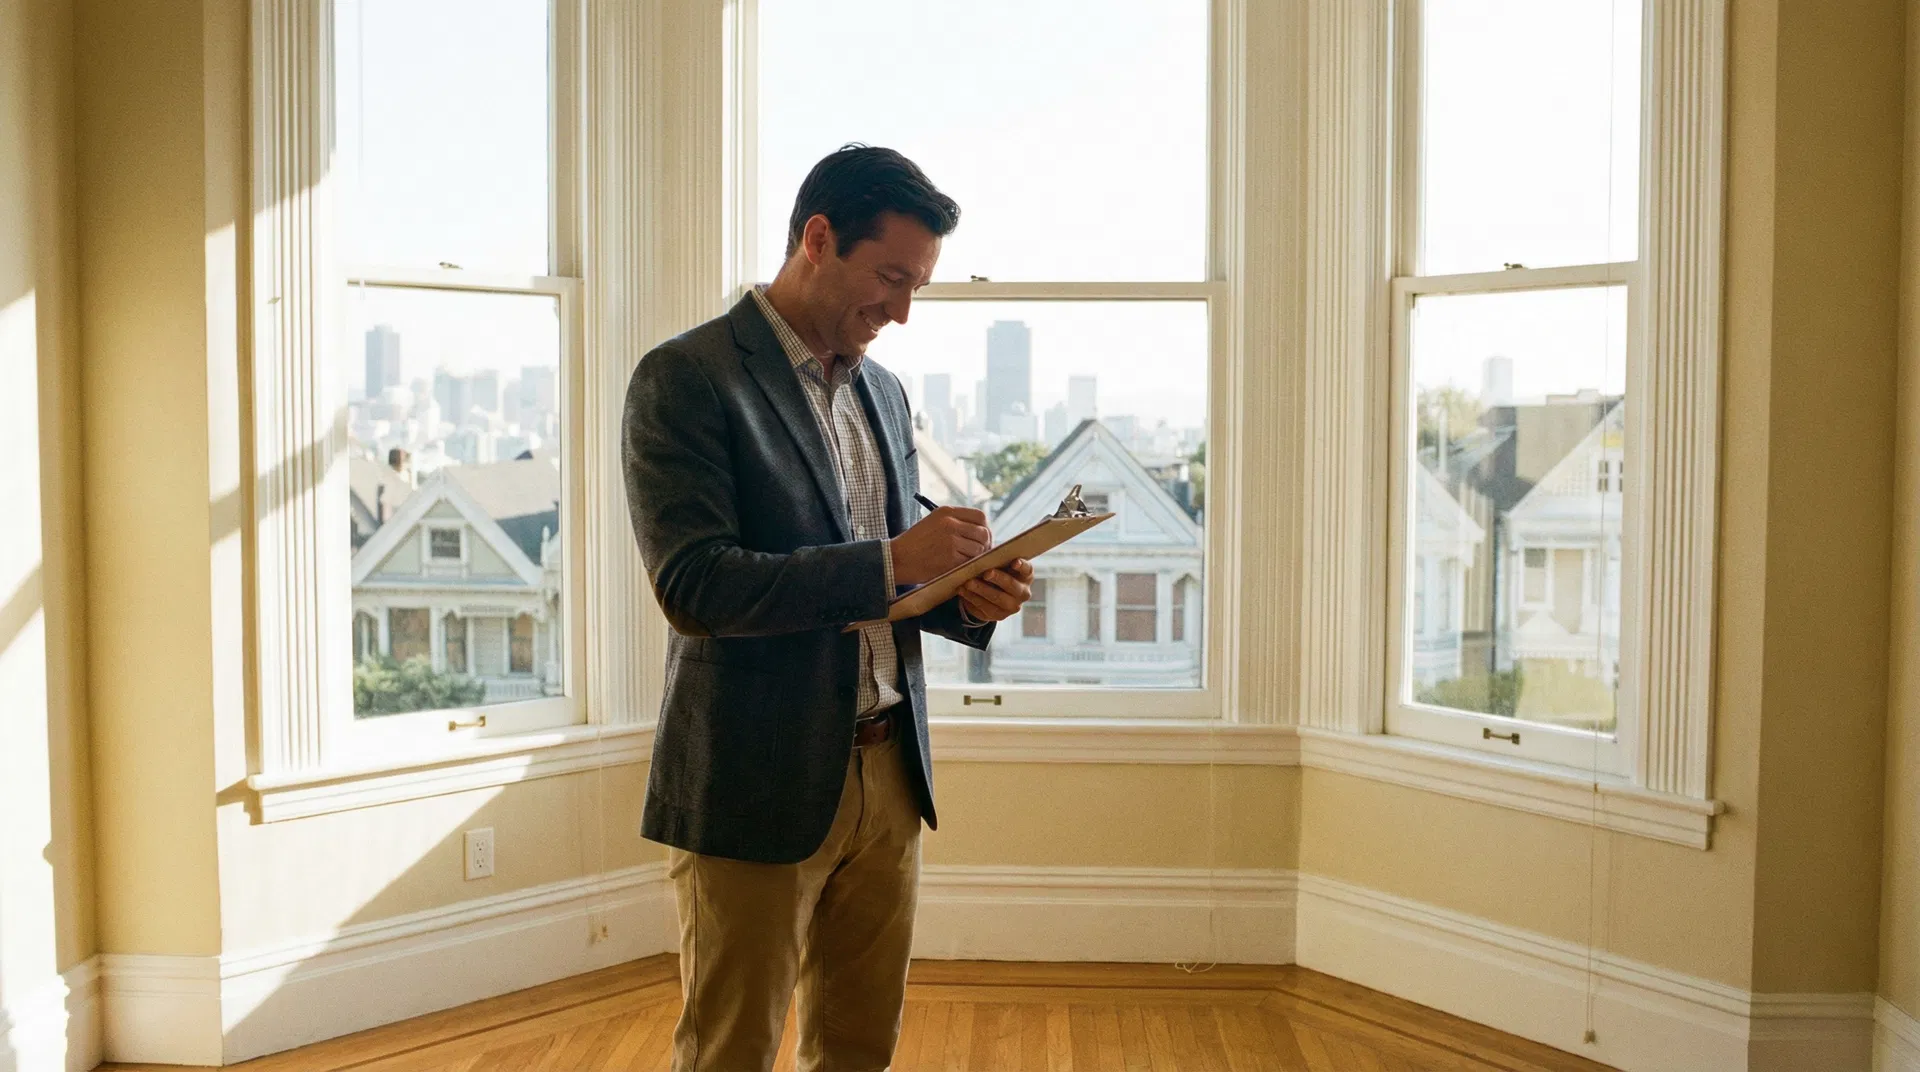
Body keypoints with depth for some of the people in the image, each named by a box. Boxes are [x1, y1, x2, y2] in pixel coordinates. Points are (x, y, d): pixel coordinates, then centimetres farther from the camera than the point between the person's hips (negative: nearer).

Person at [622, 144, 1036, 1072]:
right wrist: (890, 561, -23)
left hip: (888, 778, 7)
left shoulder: (883, 392, 13)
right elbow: (692, 585, -20)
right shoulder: (686, 379, -10)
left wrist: (965, 601, -3)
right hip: (755, 788, -6)